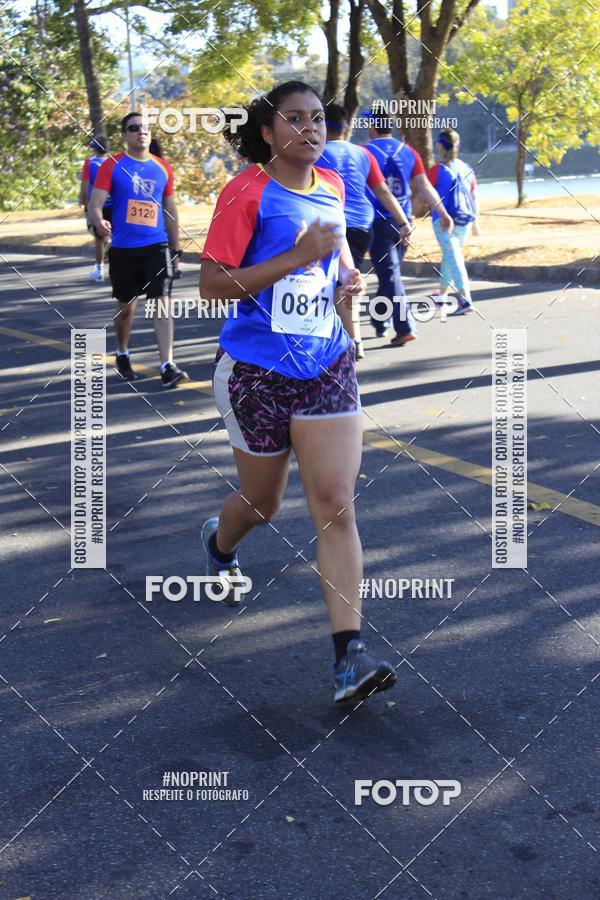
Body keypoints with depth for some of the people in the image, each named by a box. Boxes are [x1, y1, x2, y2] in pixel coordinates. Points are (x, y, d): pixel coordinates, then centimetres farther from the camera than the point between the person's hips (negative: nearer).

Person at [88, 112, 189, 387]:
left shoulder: (163, 168, 7)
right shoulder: (112, 166, -2)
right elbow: (95, 204, -10)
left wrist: (176, 247, 15)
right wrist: (99, 221, -33)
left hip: (157, 246, 1)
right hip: (123, 248, -1)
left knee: (162, 302, -11)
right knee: (126, 306, 12)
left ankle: (168, 367, -14)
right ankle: (122, 355, 36)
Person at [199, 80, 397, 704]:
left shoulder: (332, 187, 8)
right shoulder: (247, 192, -11)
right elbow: (211, 287, -15)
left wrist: (346, 281, 4)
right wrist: (297, 257, -22)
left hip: (326, 367, 4)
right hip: (257, 372, -4)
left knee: (336, 507, -6)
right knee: (261, 502, 14)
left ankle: (349, 657, -6)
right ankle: (219, 544, 52)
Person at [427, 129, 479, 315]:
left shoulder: (437, 170, -7)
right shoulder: (467, 169, 8)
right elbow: (474, 197, 11)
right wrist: (475, 221, 18)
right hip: (465, 221, 6)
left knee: (454, 258, -10)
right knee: (450, 256, 22)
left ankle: (466, 299, -22)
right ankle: (442, 294, 37)